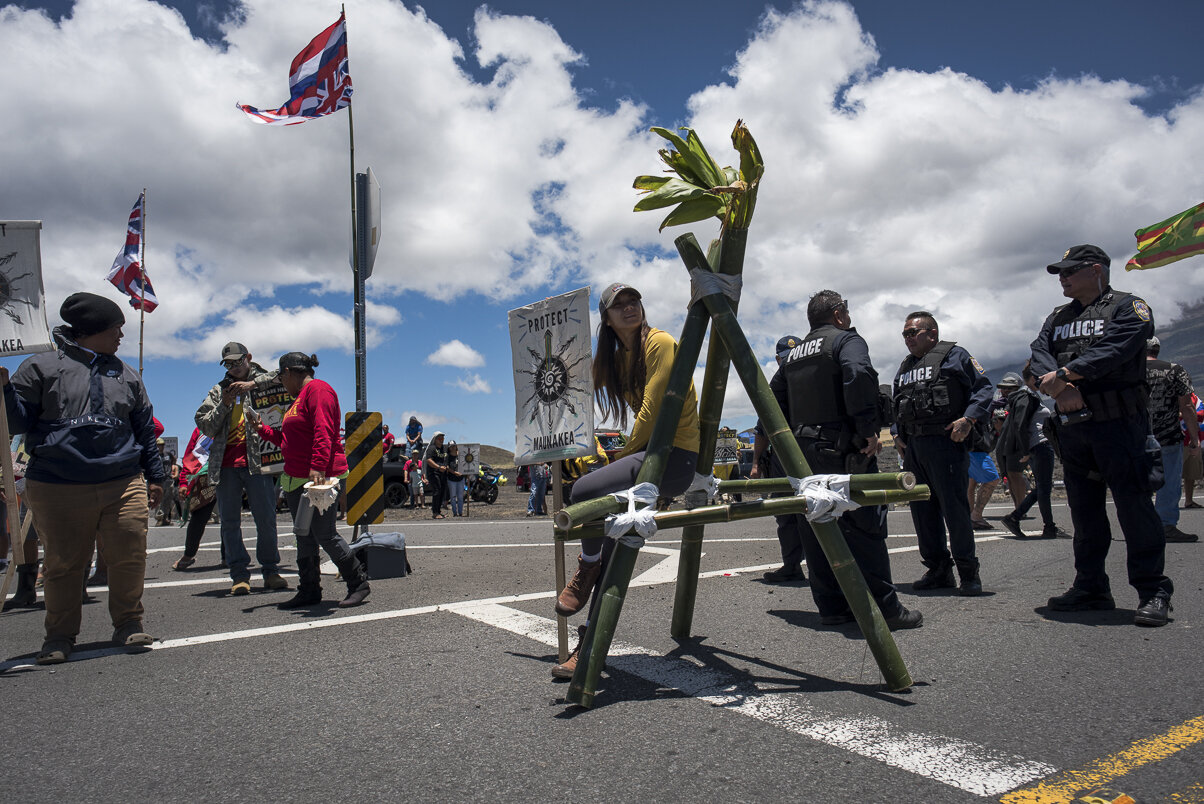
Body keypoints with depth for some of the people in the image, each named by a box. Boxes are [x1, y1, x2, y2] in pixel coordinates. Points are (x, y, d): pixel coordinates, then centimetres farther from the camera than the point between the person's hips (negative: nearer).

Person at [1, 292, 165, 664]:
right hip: (57, 489, -2)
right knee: (63, 563, 4)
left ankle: (128, 625, 16)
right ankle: (60, 636, 19)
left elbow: (145, 430, 21)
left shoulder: (126, 376, 17)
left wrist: (154, 475, 18)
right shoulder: (42, 366, 6)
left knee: (130, 556, 0)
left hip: (124, 486, 3)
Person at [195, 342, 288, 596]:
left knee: (266, 518, -3)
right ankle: (239, 575, 8)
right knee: (229, 521, 2)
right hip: (226, 463, 3)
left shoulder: (264, 382, 10)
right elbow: (205, 426, 12)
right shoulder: (219, 390, 19)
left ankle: (270, 570, 9)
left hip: (256, 459, -3)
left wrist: (253, 383, -16)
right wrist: (223, 405, -3)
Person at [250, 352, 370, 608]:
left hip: (321, 478, -10)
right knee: (304, 536, 11)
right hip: (296, 478, 10)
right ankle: (309, 591, 18)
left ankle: (359, 583, 4)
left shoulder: (318, 389, -9)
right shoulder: (299, 398, 24)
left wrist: (318, 467, -31)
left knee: (325, 534, -8)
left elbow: (323, 432, -22)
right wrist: (263, 430, 23)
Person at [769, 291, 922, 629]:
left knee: (815, 531, 8)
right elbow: (857, 376, -22)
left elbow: (773, 398, 17)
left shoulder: (792, 354, 19)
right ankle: (884, 608, -2)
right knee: (864, 527, -4)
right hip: (843, 449, -7)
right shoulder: (846, 340, -2)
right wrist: (869, 431, -18)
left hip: (803, 454, 7)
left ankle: (831, 607, 13)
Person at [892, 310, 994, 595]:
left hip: (945, 442, -7)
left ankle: (968, 573, 3)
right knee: (922, 510, 7)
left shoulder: (953, 354, 4)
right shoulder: (905, 367, 24)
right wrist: (902, 439, 19)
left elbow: (983, 387, -3)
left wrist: (969, 418, -16)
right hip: (913, 447, 7)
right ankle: (938, 570, 16)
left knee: (954, 507, -8)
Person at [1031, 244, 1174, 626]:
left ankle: (1153, 591, 3)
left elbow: (1114, 348, -17)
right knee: (1084, 509, 10)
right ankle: (1091, 587, 18)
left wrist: (1065, 373, -25)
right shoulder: (1058, 318, 21)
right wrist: (1057, 386, -17)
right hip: (1072, 427, 6)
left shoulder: (1128, 306, 2)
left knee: (1133, 504, -6)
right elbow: (1039, 354, 3)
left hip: (1119, 423, -6)